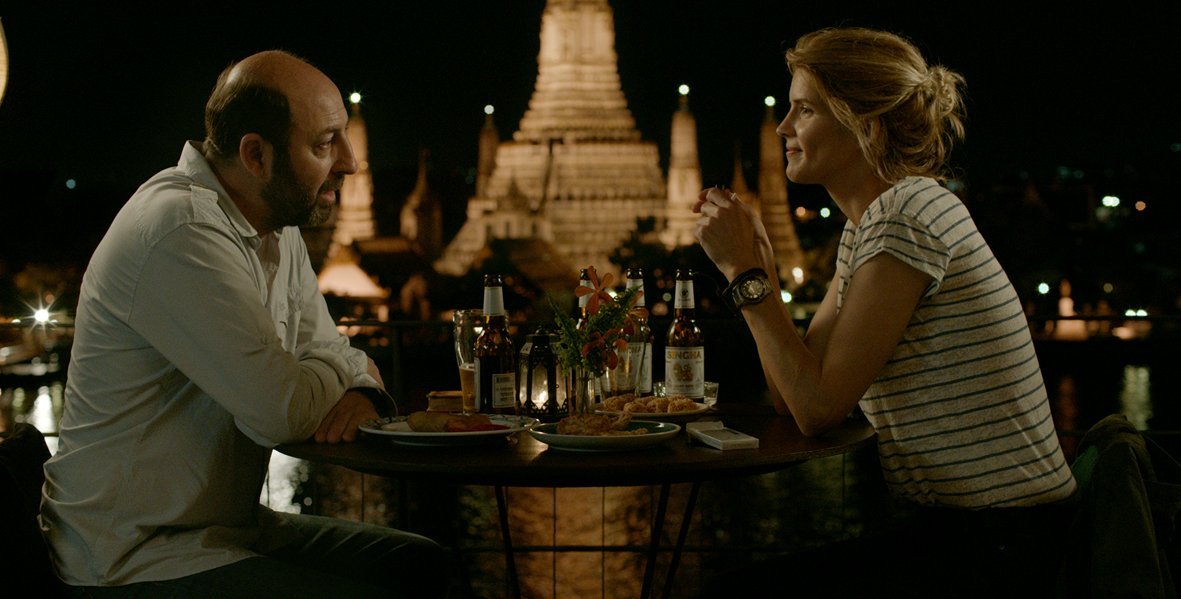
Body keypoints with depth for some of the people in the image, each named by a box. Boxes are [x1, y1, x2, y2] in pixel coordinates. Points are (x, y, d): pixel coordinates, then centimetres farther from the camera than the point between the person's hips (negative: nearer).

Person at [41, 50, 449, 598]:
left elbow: (326, 348, 15)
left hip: (231, 525, 10)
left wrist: (361, 393, -10)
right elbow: (283, 411, -27)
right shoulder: (181, 231, -24)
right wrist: (354, 372, -4)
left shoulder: (278, 225, 8)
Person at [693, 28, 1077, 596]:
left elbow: (817, 407, -20)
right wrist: (755, 254, 3)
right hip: (945, 522, 9)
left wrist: (744, 272, -14)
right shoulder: (866, 223, 11)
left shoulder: (908, 214, -18)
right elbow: (792, 395, 7)